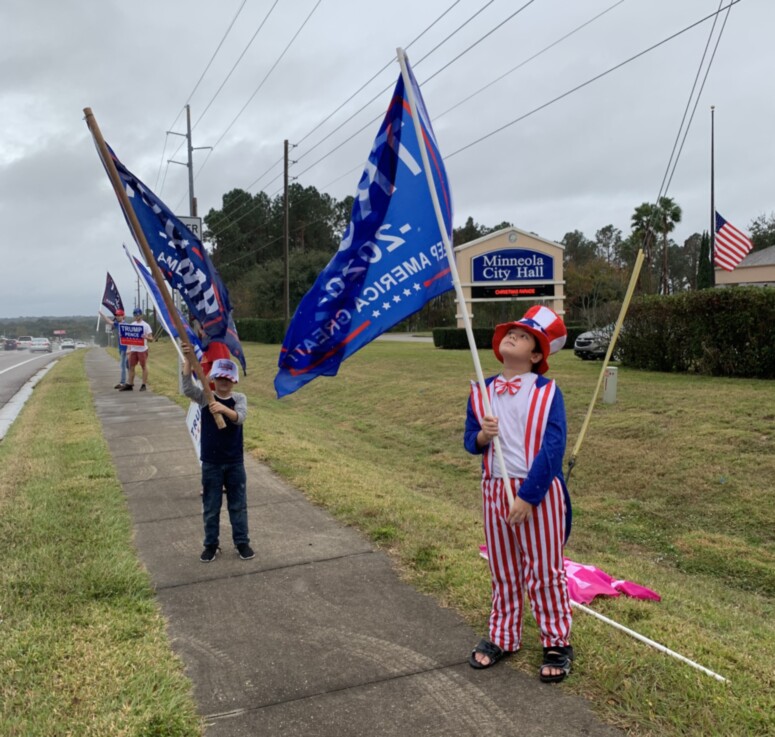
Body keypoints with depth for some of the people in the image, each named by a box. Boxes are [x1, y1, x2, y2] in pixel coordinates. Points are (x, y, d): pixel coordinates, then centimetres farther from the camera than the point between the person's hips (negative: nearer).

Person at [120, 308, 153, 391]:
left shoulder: (145, 325, -4)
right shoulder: (132, 325, 11)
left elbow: (151, 339, -8)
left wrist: (146, 337, -28)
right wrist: (128, 349, 4)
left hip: (142, 349, -5)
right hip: (133, 349, 5)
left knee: (144, 366, 1)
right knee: (131, 367, 7)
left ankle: (144, 385, 6)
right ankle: (130, 385, 13)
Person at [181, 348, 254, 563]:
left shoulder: (239, 399, -6)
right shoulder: (205, 397, -6)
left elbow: (240, 417, -25)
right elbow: (187, 388, -25)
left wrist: (224, 409, -45)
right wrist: (188, 360, -36)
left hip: (234, 462, 0)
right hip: (211, 462, 0)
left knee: (238, 504, 12)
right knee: (210, 506, 11)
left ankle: (242, 542, 26)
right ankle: (211, 544, 25)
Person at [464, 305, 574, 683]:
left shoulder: (547, 392, -10)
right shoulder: (481, 391, 3)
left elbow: (553, 449, -15)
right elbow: (470, 441, 8)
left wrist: (527, 496, -19)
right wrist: (482, 436, -17)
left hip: (539, 493, -4)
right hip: (494, 491, 4)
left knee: (544, 570, 8)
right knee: (502, 570, 17)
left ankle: (557, 642, 26)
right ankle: (502, 637, 33)